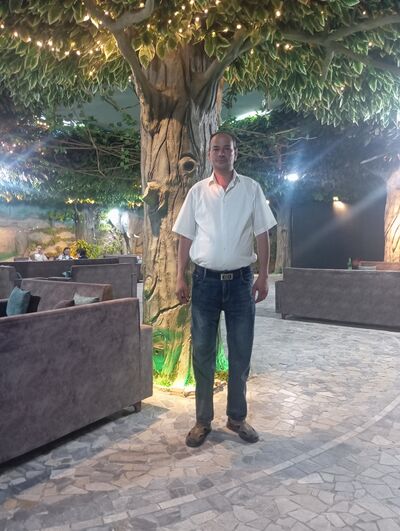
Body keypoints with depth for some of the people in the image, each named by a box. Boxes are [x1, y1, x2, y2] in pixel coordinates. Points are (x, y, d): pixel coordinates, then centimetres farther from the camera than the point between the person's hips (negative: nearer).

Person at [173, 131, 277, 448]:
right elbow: (186, 237, 5)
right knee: (202, 353, 6)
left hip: (240, 279, 0)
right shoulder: (197, 191, 5)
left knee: (241, 353, 8)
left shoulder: (251, 189, 4)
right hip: (205, 279, 0)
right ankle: (203, 420, 20)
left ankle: (237, 417, 25)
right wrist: (181, 278, -1)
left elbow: (262, 234, 3)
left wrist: (263, 276, -3)